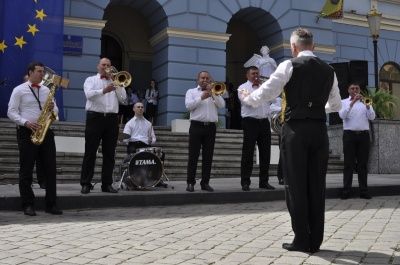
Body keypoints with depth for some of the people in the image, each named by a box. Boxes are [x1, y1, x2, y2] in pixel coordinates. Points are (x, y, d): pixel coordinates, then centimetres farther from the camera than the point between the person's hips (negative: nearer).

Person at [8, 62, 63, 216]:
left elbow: (55, 110, 18)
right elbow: (11, 112, -4)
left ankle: (51, 204, 7)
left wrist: (52, 108, -5)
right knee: (26, 170, 0)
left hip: (46, 131, 4)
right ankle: (28, 205, 8)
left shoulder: (46, 90, 16)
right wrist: (26, 123, -18)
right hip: (26, 132, -4)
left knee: (50, 169, 1)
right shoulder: (19, 90, 2)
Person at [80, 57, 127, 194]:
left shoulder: (115, 81, 20)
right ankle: (86, 183, 0)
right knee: (90, 152, -3)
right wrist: (104, 90, -25)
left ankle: (107, 184, 8)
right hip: (95, 117, -3)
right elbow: (89, 94, -10)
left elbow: (123, 98, 6)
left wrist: (116, 82, 0)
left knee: (109, 153, 3)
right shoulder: (91, 80, 11)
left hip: (112, 119, 3)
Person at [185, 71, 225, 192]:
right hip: (196, 126, -2)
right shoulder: (191, 91, 12)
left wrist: (212, 93, -5)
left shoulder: (214, 92, 18)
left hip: (211, 127, 3)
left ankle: (205, 182, 7)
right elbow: (188, 105, -6)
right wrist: (201, 98, -11)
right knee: (193, 155, -3)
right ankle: (190, 182, 1)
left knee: (208, 156, 2)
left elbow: (222, 105, 1)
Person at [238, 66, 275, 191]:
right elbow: (248, 102, -13)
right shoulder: (243, 87, 3)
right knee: (248, 153, -4)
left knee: (265, 153, 5)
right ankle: (245, 182, 0)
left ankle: (264, 181, 13)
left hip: (264, 122, 5)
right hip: (250, 122, -5)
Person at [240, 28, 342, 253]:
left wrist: (247, 97, 16)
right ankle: (315, 241, 14)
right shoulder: (329, 70, 12)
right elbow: (336, 105, 22)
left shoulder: (289, 65, -4)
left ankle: (302, 240, 7)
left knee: (296, 185, 3)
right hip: (319, 130, 5)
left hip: (296, 130, -4)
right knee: (317, 185, 8)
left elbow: (265, 94, -4)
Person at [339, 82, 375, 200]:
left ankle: (364, 191, 5)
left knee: (363, 164, 2)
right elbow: (342, 115, -9)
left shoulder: (365, 101, 15)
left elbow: (372, 117, 1)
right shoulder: (344, 102, 10)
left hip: (363, 134, 2)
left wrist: (367, 105, -15)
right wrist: (352, 102, -16)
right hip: (349, 134, -2)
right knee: (349, 164, -3)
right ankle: (346, 191, -2)